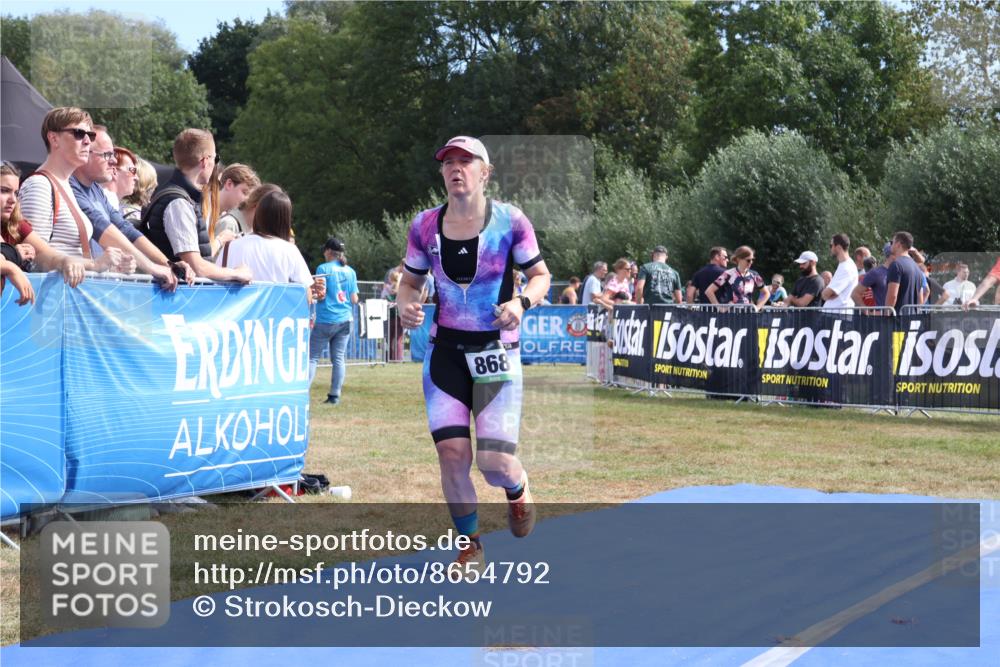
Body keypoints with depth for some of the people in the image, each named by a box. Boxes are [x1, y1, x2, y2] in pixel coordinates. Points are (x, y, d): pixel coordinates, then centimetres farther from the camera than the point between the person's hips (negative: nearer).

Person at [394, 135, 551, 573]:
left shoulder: (510, 221, -7)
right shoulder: (425, 226, 0)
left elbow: (540, 275, 2)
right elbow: (411, 280, 13)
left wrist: (522, 302, -19)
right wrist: (406, 304, -9)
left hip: (497, 351, -2)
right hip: (446, 351, 2)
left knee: (495, 461, -9)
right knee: (451, 452, -8)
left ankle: (517, 489, 31)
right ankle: (470, 545, 15)